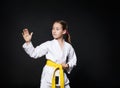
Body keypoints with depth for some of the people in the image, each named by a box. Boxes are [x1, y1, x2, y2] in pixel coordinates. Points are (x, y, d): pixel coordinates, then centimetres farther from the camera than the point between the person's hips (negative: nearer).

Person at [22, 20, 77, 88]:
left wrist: (68, 65, -6)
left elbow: (73, 60, 14)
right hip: (49, 74, -2)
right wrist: (28, 42, -20)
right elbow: (34, 53, -7)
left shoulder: (68, 47, 2)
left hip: (62, 75, 2)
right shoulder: (48, 44, -3)